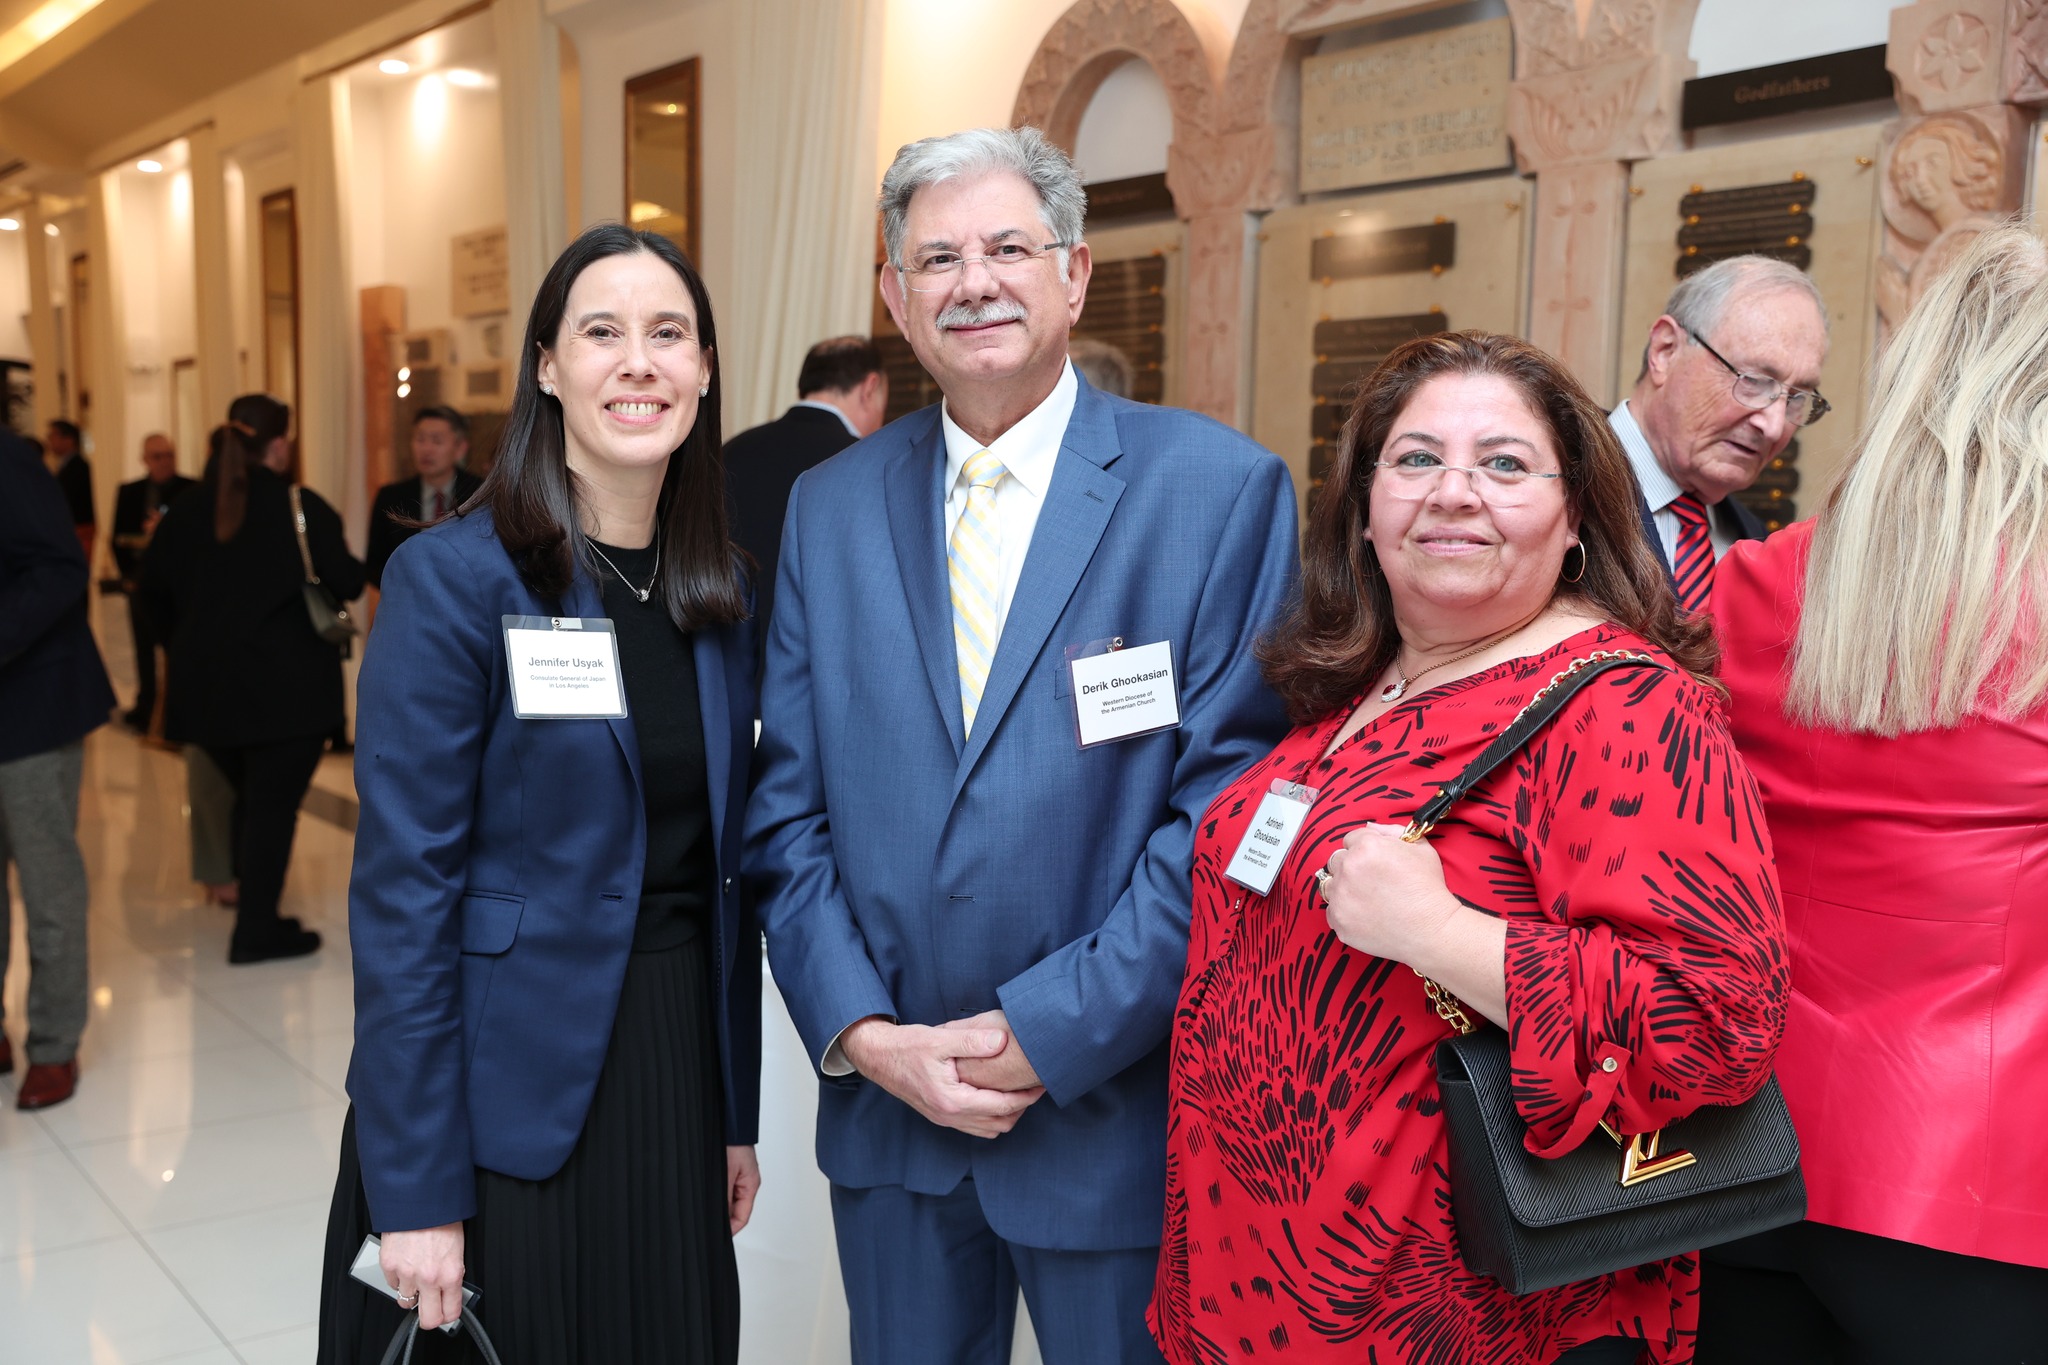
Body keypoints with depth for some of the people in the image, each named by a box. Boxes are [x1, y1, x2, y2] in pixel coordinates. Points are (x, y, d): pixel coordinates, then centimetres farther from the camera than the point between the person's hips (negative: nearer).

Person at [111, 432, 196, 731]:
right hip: (142, 581, 3)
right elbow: (119, 538, 10)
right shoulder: (129, 492, 9)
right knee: (145, 648, 9)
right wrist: (127, 575, 2)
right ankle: (145, 711, 17)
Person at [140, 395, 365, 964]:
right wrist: (355, 574, 11)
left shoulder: (187, 509, 7)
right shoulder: (301, 507, -10)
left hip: (205, 682, 6)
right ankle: (257, 932, 4)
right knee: (274, 804, 1)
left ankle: (252, 910, 27)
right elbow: (346, 582, -11)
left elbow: (155, 586, 13)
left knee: (248, 796, 20)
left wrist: (182, 646, 23)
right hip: (287, 686, -6)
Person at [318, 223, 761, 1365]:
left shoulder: (724, 592, 4)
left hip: (675, 1078, 5)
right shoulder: (456, 577, -12)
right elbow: (403, 894, -14)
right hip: (506, 1093, -5)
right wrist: (416, 1195, -15)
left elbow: (726, 868, 10)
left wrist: (737, 1116, 10)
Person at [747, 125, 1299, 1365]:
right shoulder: (832, 506, 5)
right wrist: (863, 1032, -7)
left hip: (1116, 1112, -3)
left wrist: (1049, 1035, -14)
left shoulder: (1222, 489, -8)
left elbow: (1228, 810, -12)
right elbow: (791, 809, 4)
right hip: (885, 1105, 4)